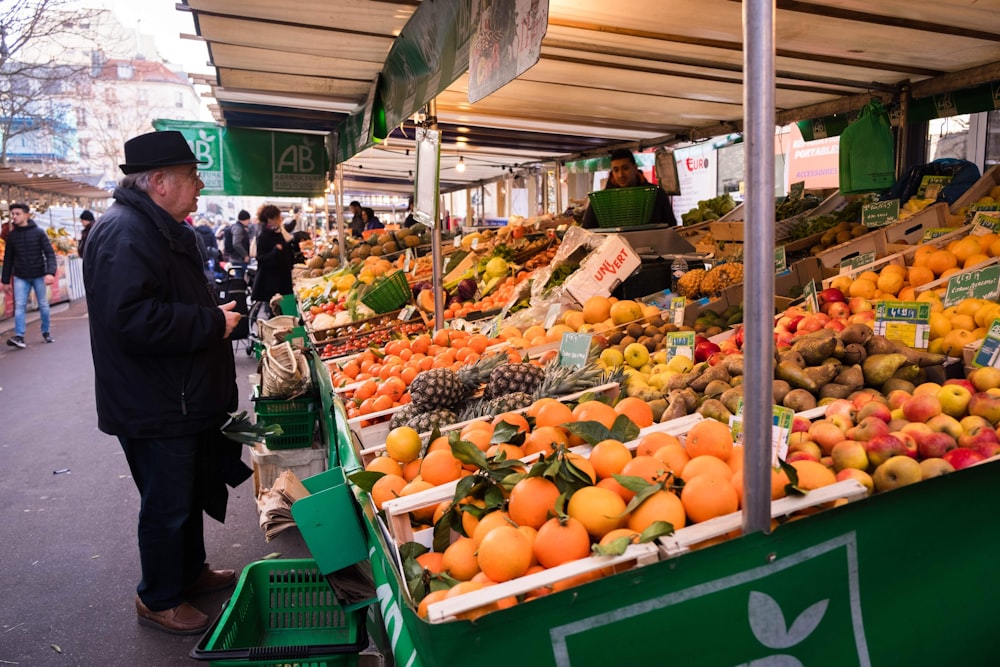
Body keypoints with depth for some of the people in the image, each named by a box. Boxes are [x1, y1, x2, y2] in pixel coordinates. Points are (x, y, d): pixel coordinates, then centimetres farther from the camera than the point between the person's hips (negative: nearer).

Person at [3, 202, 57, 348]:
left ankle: (46, 332, 23)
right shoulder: (11, 235, 3)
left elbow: (50, 253, -10)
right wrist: (5, 280, 7)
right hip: (20, 277, 2)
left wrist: (50, 272, -25)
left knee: (43, 305, 8)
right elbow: (8, 259, 9)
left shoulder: (38, 233, -5)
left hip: (39, 276, -2)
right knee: (19, 306, -8)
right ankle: (19, 336, -11)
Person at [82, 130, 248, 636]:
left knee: (190, 492, 23)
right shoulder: (124, 232, -22)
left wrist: (217, 312, 10)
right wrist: (213, 323, -24)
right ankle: (158, 600, 26)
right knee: (167, 504, 6)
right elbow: (131, 318, -33)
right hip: (154, 407, -10)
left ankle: (191, 572, 41)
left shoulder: (160, 228, 14)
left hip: (184, 399, 10)